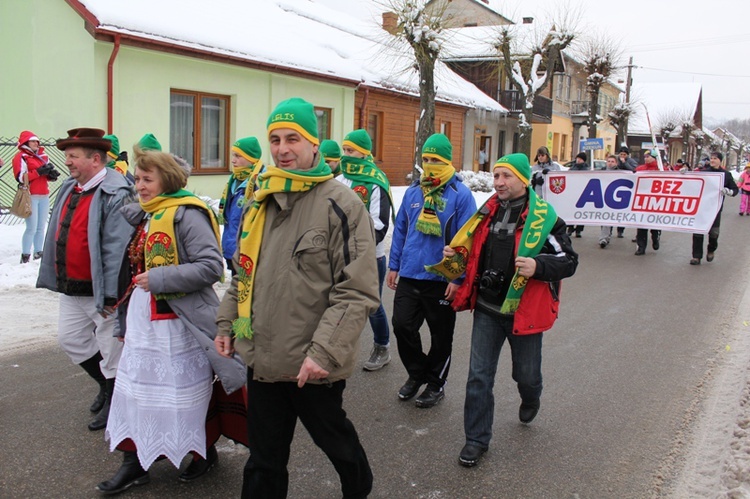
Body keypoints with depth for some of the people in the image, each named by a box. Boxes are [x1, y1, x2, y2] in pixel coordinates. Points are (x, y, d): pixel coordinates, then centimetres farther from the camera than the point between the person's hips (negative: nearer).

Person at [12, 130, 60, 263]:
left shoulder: (43, 156, 17)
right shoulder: (21, 157, -4)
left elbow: (49, 175, 22)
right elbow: (20, 177, -15)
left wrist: (52, 173, -2)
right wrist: (38, 172, -20)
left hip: (44, 196, 6)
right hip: (30, 196, -6)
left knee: (41, 227, 9)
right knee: (32, 228, -9)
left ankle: (39, 252, 16)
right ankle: (25, 256, -3)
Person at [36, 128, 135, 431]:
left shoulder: (115, 195, -19)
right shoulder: (69, 189, 10)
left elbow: (117, 248, -24)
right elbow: (59, 235, 18)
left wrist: (110, 294, -25)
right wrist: (58, 278, 17)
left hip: (100, 291, -9)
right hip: (71, 289, 10)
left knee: (112, 349, 6)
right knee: (70, 338, 20)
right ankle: (106, 384, 39)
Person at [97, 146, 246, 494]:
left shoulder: (187, 214, -15)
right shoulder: (142, 216, 10)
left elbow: (212, 267, -23)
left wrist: (158, 278, -22)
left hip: (177, 323, -8)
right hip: (142, 319, 8)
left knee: (184, 390, 6)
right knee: (135, 386, 11)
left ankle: (204, 452, 28)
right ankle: (134, 461, 23)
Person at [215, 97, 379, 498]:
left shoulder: (340, 205, -14)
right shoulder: (260, 202, 8)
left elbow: (358, 292, -19)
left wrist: (325, 352, -23)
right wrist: (227, 323, 11)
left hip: (314, 366, -5)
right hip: (262, 358, 5)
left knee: (332, 435, 19)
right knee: (264, 457, 17)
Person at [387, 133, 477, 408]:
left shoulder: (461, 195, -9)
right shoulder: (413, 191, 7)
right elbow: (400, 230, 13)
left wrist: (458, 278, -15)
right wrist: (394, 266, 10)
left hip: (442, 280, -4)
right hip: (409, 276, 4)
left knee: (441, 335, 10)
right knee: (402, 326, 1)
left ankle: (435, 383, 29)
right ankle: (417, 373, 26)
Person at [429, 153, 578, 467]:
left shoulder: (543, 217, -13)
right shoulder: (488, 212, 4)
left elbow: (569, 261, -12)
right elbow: (472, 253, 18)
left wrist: (538, 266, -30)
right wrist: (455, 256, -3)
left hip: (523, 311, -3)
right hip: (487, 310, 4)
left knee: (526, 373, 17)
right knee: (479, 376, 3)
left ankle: (531, 400, 53)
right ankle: (477, 439, 17)